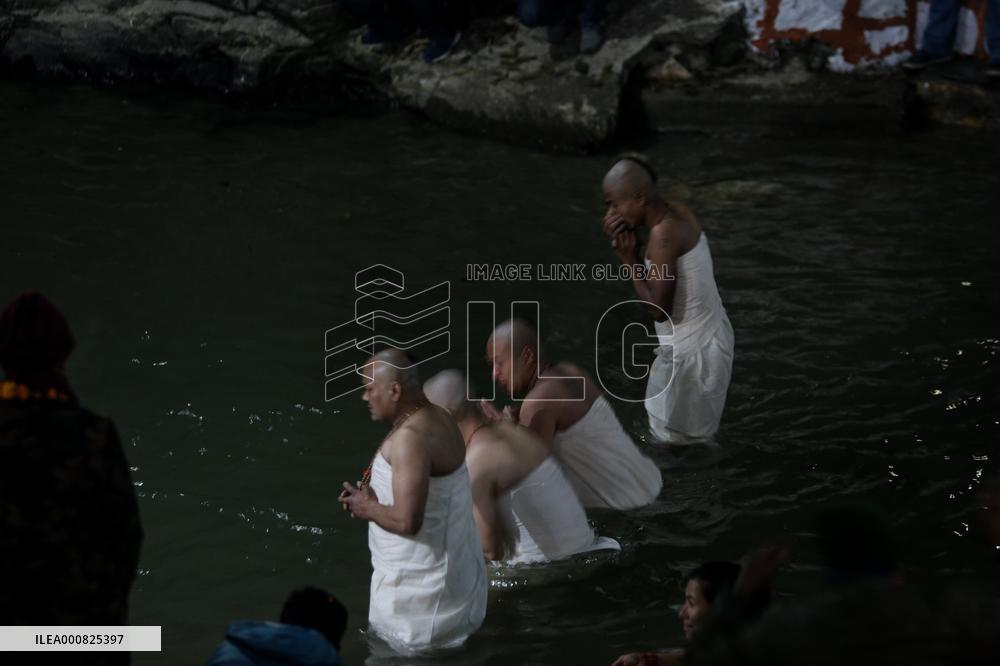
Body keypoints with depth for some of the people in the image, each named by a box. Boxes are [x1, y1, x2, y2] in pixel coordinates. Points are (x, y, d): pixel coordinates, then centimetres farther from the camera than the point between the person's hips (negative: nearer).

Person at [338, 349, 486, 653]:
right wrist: (373, 493, 6)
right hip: (447, 570, 10)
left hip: (420, 582, -10)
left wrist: (367, 508, -13)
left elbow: (407, 521, -31)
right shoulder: (435, 417, 5)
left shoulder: (410, 437, -26)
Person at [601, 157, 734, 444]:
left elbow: (659, 309, -25)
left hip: (692, 352, -9)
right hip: (706, 336, 9)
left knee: (676, 440, 4)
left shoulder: (664, 234, -27)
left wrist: (629, 260, -18)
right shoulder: (678, 214, 0)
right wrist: (622, 241, -5)